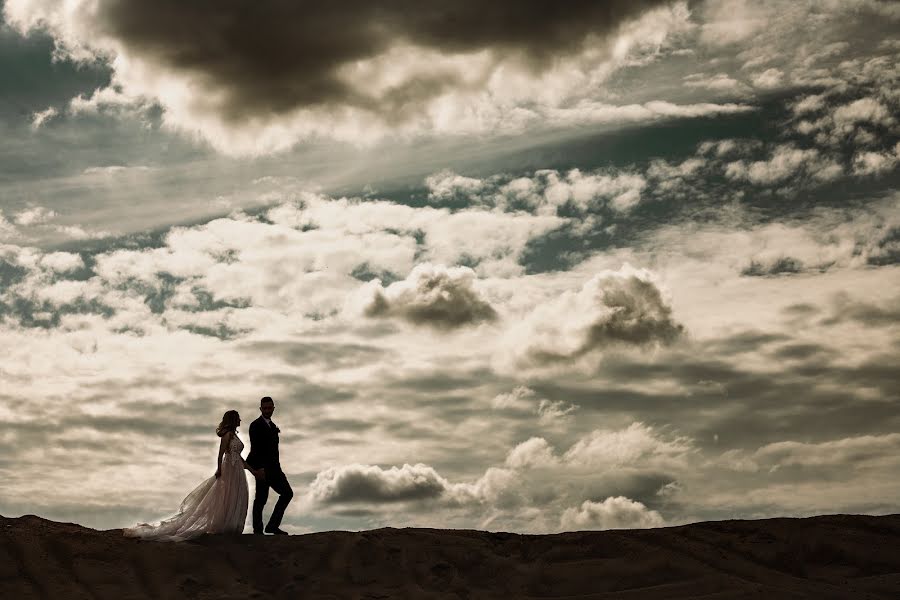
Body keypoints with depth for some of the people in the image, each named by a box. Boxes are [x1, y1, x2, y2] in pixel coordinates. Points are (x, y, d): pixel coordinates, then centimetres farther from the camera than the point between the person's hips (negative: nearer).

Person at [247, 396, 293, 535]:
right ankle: (257, 529, 5)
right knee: (261, 499, -4)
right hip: (262, 468, -8)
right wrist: (259, 470, -23)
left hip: (273, 468, 8)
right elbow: (255, 449, -16)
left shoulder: (272, 426, 18)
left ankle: (273, 526, 2)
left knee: (287, 493, 1)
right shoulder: (255, 426, -9)